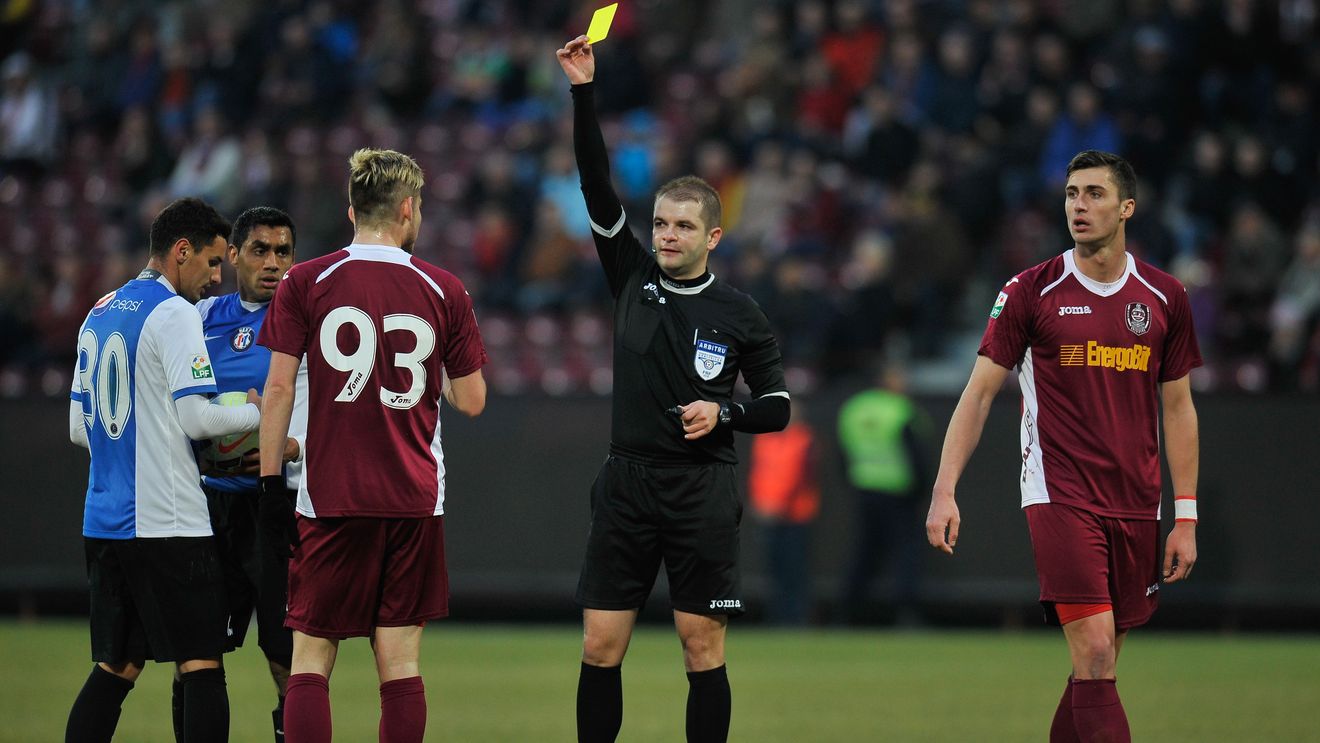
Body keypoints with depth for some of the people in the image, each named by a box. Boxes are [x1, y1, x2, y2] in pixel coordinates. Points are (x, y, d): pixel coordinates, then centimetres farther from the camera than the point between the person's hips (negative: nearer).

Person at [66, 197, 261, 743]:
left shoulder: (100, 314, 17)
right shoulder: (174, 314, -9)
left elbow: (79, 427, 20)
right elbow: (197, 415, -15)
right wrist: (256, 411, 1)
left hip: (105, 523, 8)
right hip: (167, 523, -8)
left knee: (114, 669, 11)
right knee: (202, 667, -6)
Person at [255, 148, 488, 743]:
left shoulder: (304, 283, -2)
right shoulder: (445, 291, 2)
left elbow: (279, 388, -4)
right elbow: (471, 402, 6)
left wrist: (271, 481, 3)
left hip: (330, 499, -1)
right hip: (415, 503, 1)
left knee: (310, 660, 3)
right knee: (400, 665, 4)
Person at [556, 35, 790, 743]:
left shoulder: (739, 314, 1)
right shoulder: (632, 279, 6)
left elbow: (777, 406, 8)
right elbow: (596, 183, -1)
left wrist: (723, 412, -11)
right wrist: (583, 90, -8)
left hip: (703, 491, -2)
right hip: (627, 483, 2)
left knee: (702, 648, -2)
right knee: (599, 647, -1)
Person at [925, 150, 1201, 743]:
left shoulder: (1165, 297, 8)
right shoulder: (1031, 292, 0)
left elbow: (1178, 409, 13)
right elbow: (979, 392, 2)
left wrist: (1185, 516, 9)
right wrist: (944, 490, -6)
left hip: (1136, 506, 4)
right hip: (1059, 495, -4)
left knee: (1098, 669, 4)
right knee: (1094, 656, -17)